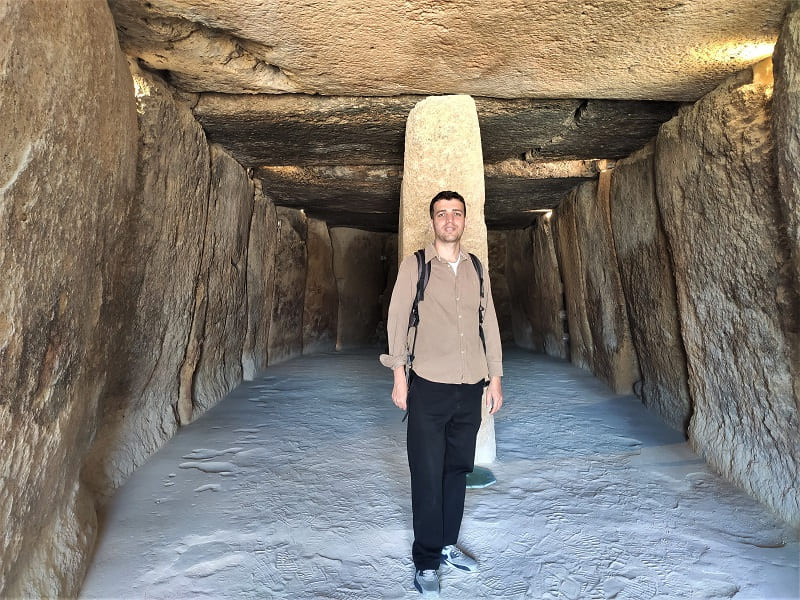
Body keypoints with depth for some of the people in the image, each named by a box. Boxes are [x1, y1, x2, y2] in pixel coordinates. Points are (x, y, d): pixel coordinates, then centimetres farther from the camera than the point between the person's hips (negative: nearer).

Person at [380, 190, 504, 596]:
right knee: (428, 474, 3)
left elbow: (489, 323, 11)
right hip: (429, 386, -4)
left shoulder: (477, 269, 10)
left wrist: (495, 377, 10)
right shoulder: (414, 266, -1)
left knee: (458, 469, 14)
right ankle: (426, 561, 20)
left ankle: (448, 545, 32)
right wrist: (399, 377, -6)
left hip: (470, 387, 4)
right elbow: (398, 320, -2)